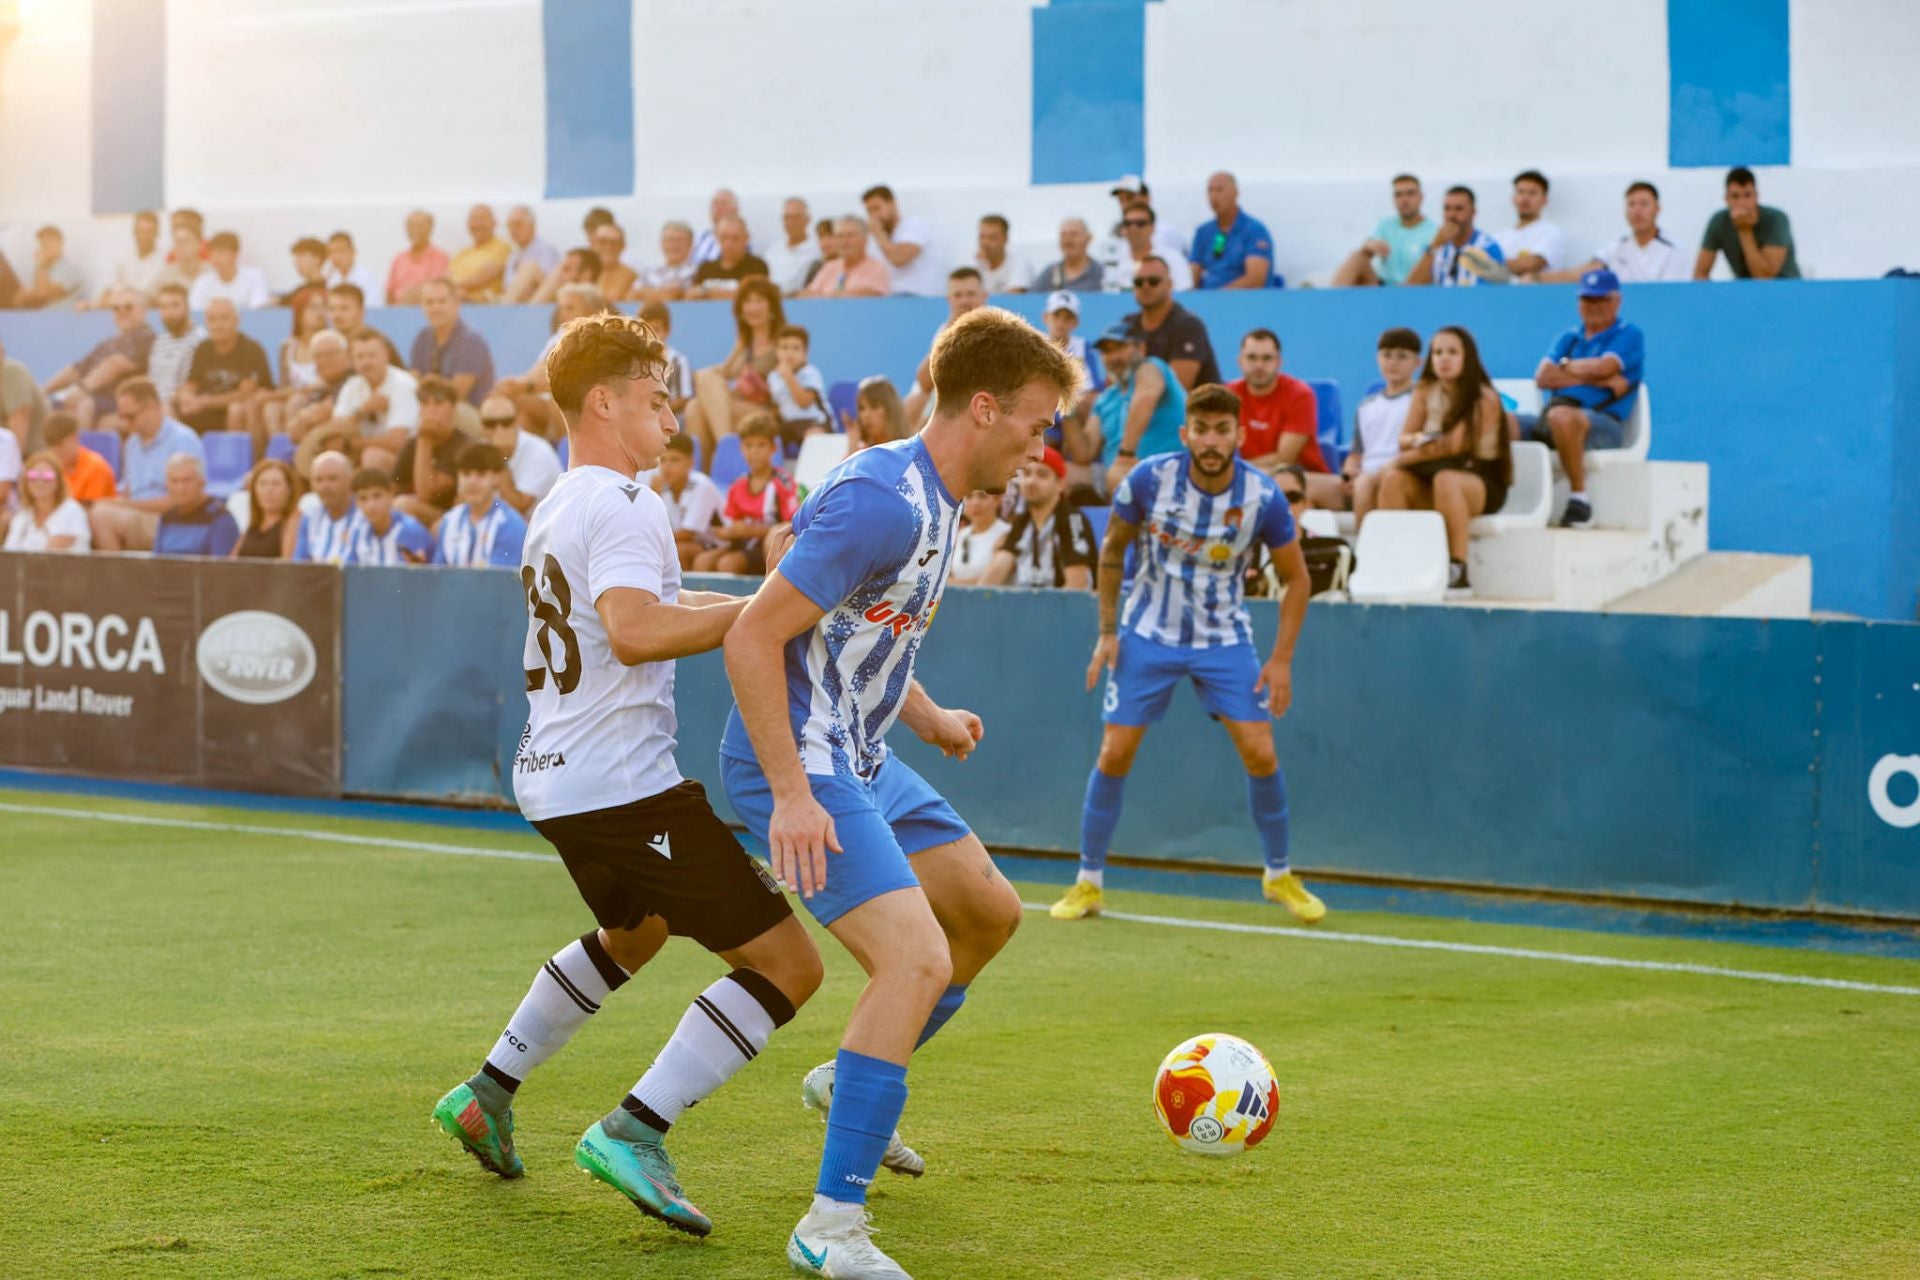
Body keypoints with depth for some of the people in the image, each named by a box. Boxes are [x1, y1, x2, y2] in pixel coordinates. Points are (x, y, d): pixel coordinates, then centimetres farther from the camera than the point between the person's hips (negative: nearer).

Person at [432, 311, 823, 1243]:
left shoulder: (558, 508, 18)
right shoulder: (622, 505, -14)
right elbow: (636, 632, -30)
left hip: (555, 778, 10)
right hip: (623, 784, -10)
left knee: (633, 932, 37)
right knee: (786, 962, -10)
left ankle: (486, 1094, 38)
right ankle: (634, 1132, -16)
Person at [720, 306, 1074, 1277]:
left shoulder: (935, 501, 10)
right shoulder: (883, 502, -23)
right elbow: (752, 638, -25)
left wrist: (927, 717, 32)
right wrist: (792, 797, -27)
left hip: (859, 759, 11)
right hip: (801, 767, -11)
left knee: (990, 912, 22)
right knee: (916, 959, -22)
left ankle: (851, 1086, 40)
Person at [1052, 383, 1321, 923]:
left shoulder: (1263, 496, -16)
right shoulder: (1148, 479, -16)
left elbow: (1296, 579, -3)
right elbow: (1112, 549, 1)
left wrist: (1282, 659, -9)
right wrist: (1107, 631, -2)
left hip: (1224, 639, 0)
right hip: (1147, 634, 0)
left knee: (1260, 754, -9)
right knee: (1115, 753, -5)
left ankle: (1278, 876, 13)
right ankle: (1088, 883, 10)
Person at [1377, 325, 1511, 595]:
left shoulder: (1484, 399, -11)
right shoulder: (1425, 391, 6)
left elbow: (1455, 446, -18)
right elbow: (1404, 439, 2)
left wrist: (1406, 458, -13)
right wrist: (1418, 440, -23)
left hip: (1482, 483, -5)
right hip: (1429, 482, 5)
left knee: (1445, 479, -38)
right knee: (1393, 479, -24)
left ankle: (1458, 571, -36)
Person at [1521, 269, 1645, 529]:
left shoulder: (1629, 335, 9)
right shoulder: (1568, 338, 24)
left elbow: (1603, 366, -11)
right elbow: (1543, 377, 6)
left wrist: (1567, 366, 8)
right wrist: (1599, 380, -3)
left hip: (1603, 423, -6)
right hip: (1549, 421, 6)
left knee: (1561, 415, -40)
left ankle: (1580, 497, -29)